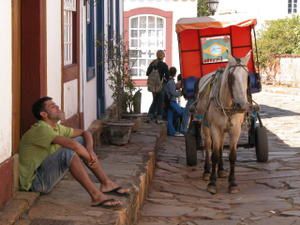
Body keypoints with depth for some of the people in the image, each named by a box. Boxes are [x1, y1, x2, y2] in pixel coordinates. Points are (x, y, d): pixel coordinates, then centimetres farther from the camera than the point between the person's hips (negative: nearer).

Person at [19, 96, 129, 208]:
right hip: (36, 181, -10)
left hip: (48, 173, 10)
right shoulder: (41, 129, -22)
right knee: (68, 152, -33)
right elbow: (72, 144, -33)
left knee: (81, 140, 6)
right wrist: (90, 158, -18)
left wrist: (90, 150, -9)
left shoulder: (57, 128, 8)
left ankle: (106, 183, 5)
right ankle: (96, 196, -31)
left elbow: (85, 133, 12)